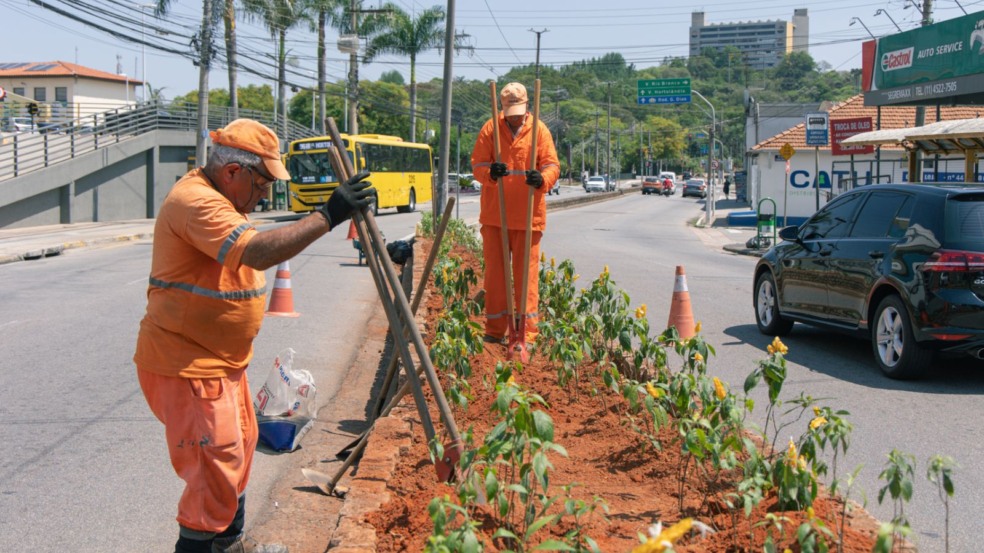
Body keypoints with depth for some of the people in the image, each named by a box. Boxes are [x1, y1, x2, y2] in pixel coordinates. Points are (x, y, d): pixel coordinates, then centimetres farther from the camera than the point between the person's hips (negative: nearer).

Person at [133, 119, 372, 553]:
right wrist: (328, 216, -36)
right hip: (187, 366, -11)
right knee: (216, 465, -6)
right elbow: (258, 252, -38)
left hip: (221, 359, 11)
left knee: (238, 448, 22)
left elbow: (251, 253, 22)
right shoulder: (197, 203, -25)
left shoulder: (219, 197, 11)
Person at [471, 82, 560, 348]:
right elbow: (477, 164, 1)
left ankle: (526, 331, 6)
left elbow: (552, 165, -2)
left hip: (527, 215, -1)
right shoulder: (490, 129, 3)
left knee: (526, 271, 1)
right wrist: (490, 172, -23)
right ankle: (494, 329, 15)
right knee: (495, 270, 6)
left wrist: (541, 179, -24)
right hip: (494, 214, 1)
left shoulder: (539, 130, 2)